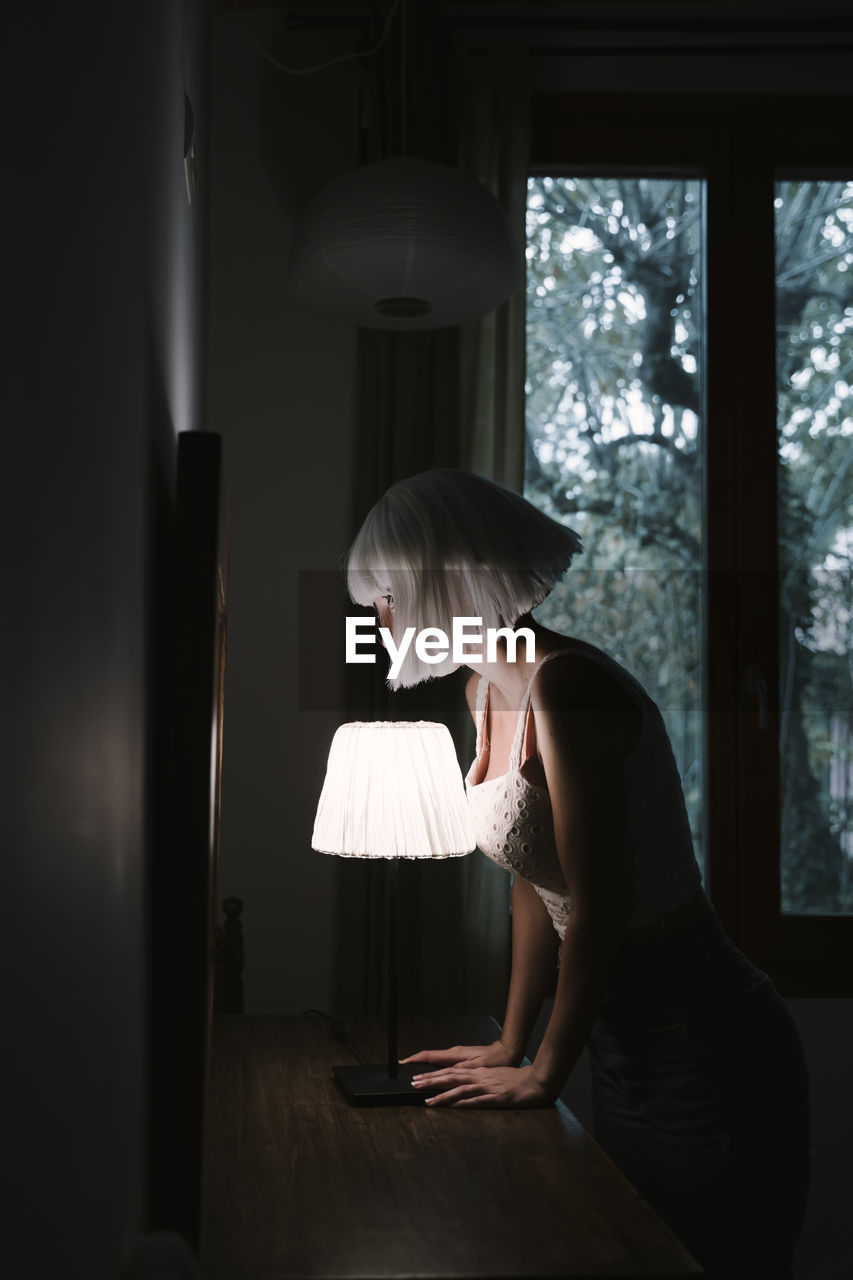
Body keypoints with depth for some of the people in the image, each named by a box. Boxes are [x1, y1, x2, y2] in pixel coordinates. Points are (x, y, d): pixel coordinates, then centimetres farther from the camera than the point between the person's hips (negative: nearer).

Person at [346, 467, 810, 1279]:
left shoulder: (564, 685, -23)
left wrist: (547, 1070, -10)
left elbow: (600, 909, -21)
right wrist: (511, 1045, 14)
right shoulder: (490, 691, 6)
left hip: (706, 1060, -9)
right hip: (629, 1053, 9)